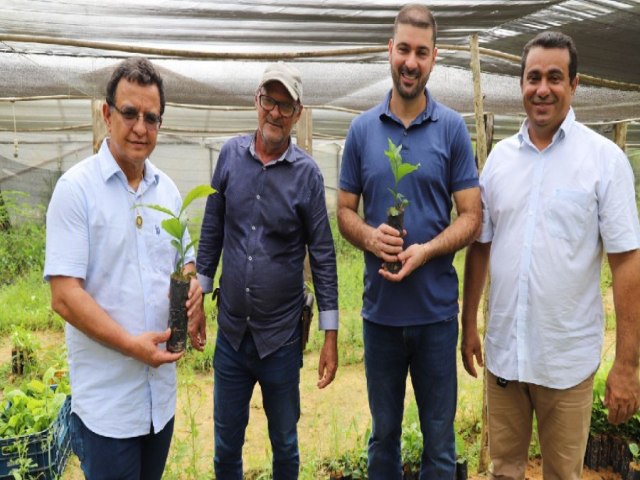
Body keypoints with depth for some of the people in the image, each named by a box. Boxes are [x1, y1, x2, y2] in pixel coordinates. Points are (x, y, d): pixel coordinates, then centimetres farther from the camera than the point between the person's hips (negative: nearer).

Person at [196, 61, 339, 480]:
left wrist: (331, 335, -7)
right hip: (230, 331, 3)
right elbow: (212, 230, 7)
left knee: (285, 443, 17)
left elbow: (323, 256, -7)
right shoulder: (231, 154, -1)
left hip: (281, 337, -2)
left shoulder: (307, 173, -9)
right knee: (226, 444, 18)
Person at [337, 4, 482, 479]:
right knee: (384, 432, 19)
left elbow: (471, 217, -4)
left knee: (439, 437, 14)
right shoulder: (362, 129, 2)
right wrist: (370, 236, -16)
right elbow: (345, 211, 5)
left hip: (436, 309, -1)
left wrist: (424, 251, -21)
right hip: (379, 308, 2)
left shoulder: (452, 128, -3)